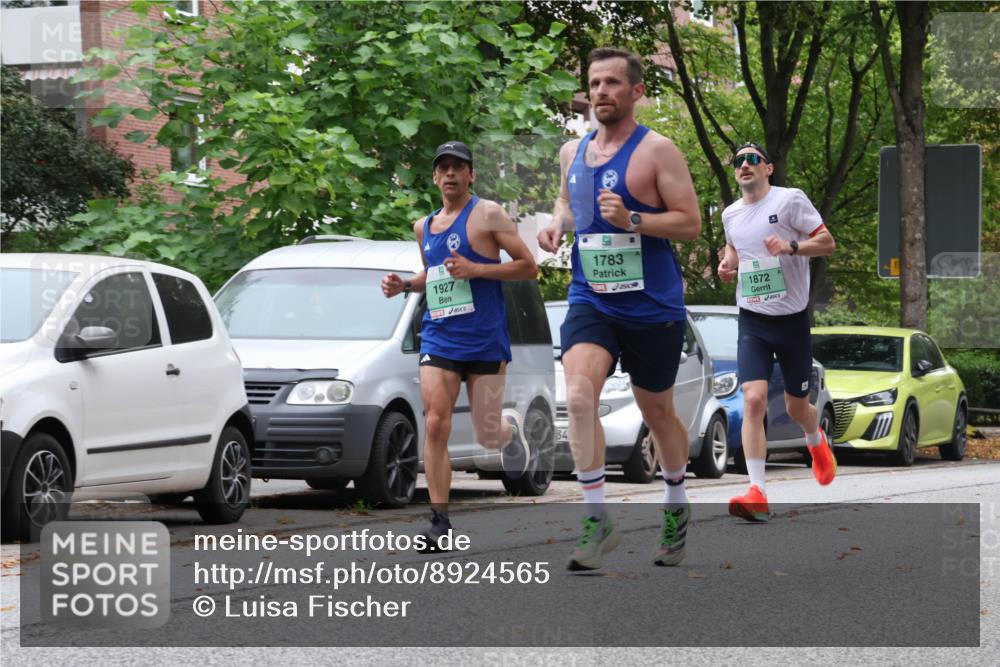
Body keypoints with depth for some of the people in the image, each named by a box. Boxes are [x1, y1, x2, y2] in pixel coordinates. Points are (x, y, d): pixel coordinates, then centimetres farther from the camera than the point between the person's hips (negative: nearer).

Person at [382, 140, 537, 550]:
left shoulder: (487, 214, -5)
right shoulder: (424, 227, 13)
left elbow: (528, 267, -7)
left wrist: (475, 269, -18)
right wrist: (404, 285, 9)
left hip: (485, 342, -4)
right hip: (439, 339, 4)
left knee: (487, 437, 3)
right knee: (435, 424, -13)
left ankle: (510, 428, 42)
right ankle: (440, 520, -10)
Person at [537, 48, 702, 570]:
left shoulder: (657, 151, -8)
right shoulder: (573, 152, 9)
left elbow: (690, 223, -10)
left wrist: (632, 220, -24)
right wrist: (558, 223, 7)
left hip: (652, 306, -3)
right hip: (591, 301, 3)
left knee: (658, 412, 13)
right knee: (578, 395, -22)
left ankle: (676, 507, 38)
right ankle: (596, 519, -20)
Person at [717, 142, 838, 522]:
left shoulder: (790, 199, -7)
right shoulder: (730, 214, 8)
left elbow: (828, 242, -8)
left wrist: (791, 246, -24)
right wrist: (728, 264, 7)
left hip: (792, 319, -2)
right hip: (752, 321, 2)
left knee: (796, 408, 10)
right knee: (753, 400, -17)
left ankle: (816, 442, 48)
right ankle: (757, 494, -21)